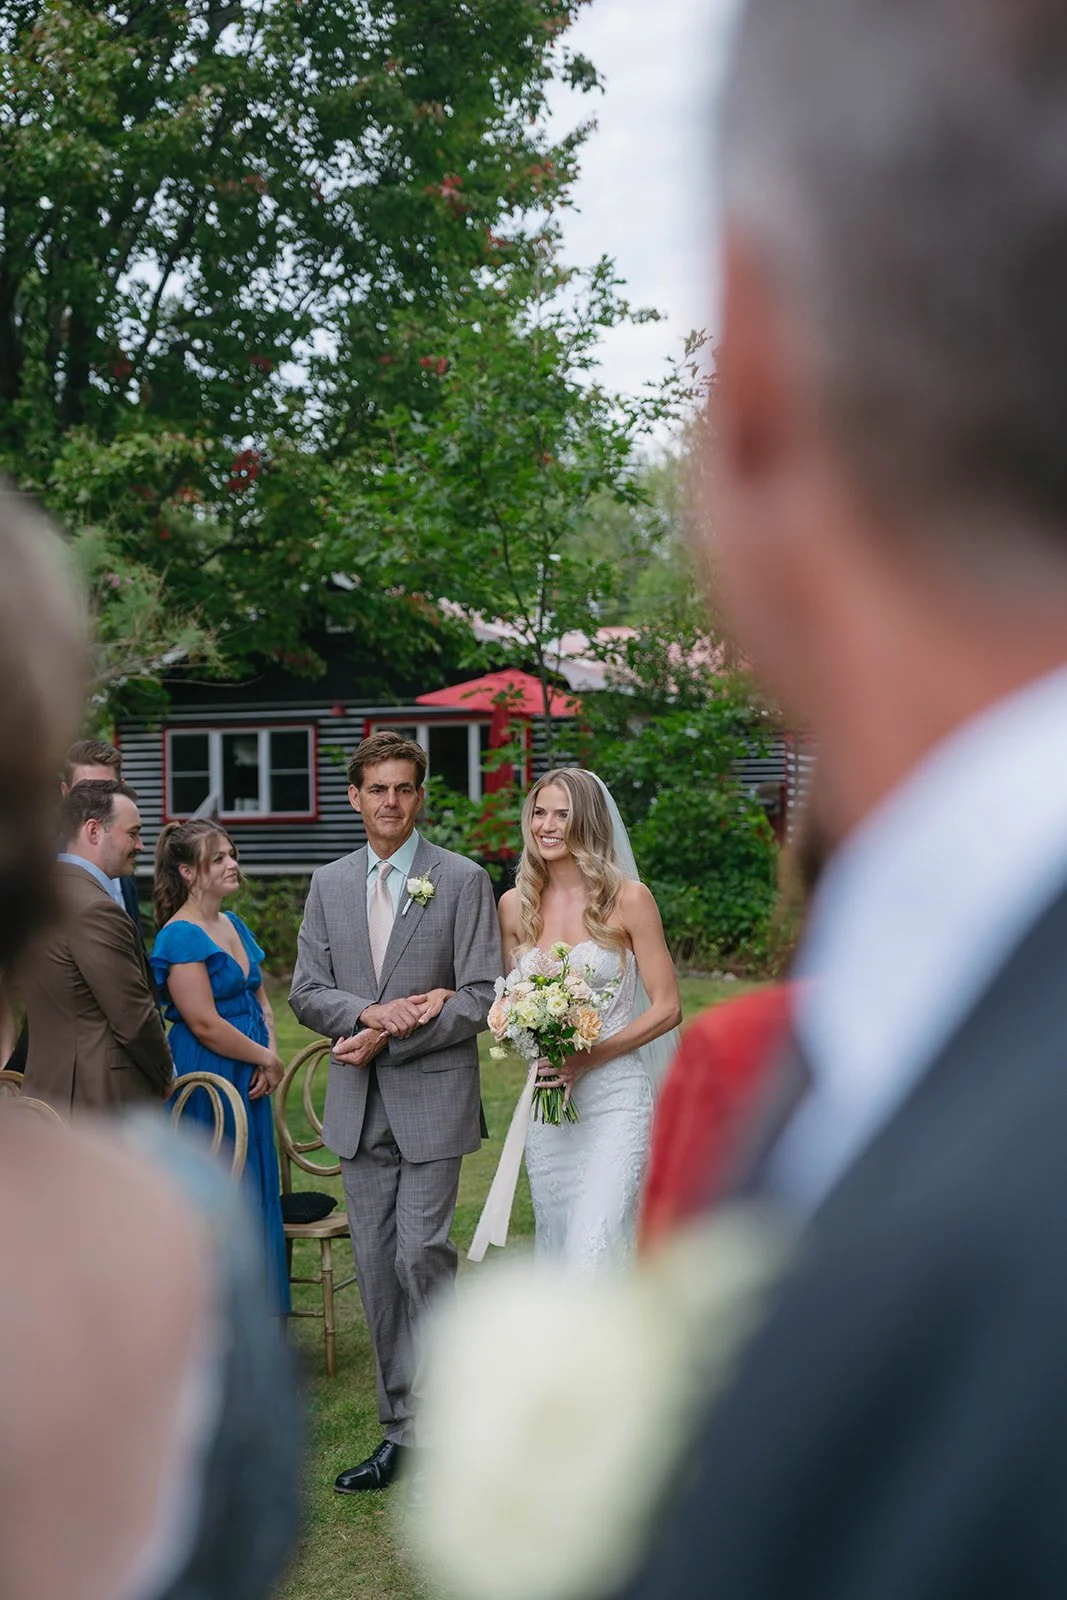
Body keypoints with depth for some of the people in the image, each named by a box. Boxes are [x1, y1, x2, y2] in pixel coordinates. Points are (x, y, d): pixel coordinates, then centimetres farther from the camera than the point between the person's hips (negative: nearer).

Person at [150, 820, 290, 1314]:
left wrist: (270, 1056, -2)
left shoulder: (233, 925, 13)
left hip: (247, 1083, 9)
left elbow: (260, 1000, 16)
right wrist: (267, 1059, -10)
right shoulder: (180, 937, -14)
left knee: (252, 1194, 12)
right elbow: (204, 1023, -19)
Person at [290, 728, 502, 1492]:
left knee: (421, 1254, -12)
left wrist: (390, 1037, -14)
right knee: (379, 1270, 7)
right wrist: (371, 1011, -12)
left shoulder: (463, 880, -2)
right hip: (360, 1104, 5)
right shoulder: (329, 885, 11)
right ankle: (404, 1429, 17)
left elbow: (481, 998, -8)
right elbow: (308, 992, 7)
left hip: (433, 1095, -4)